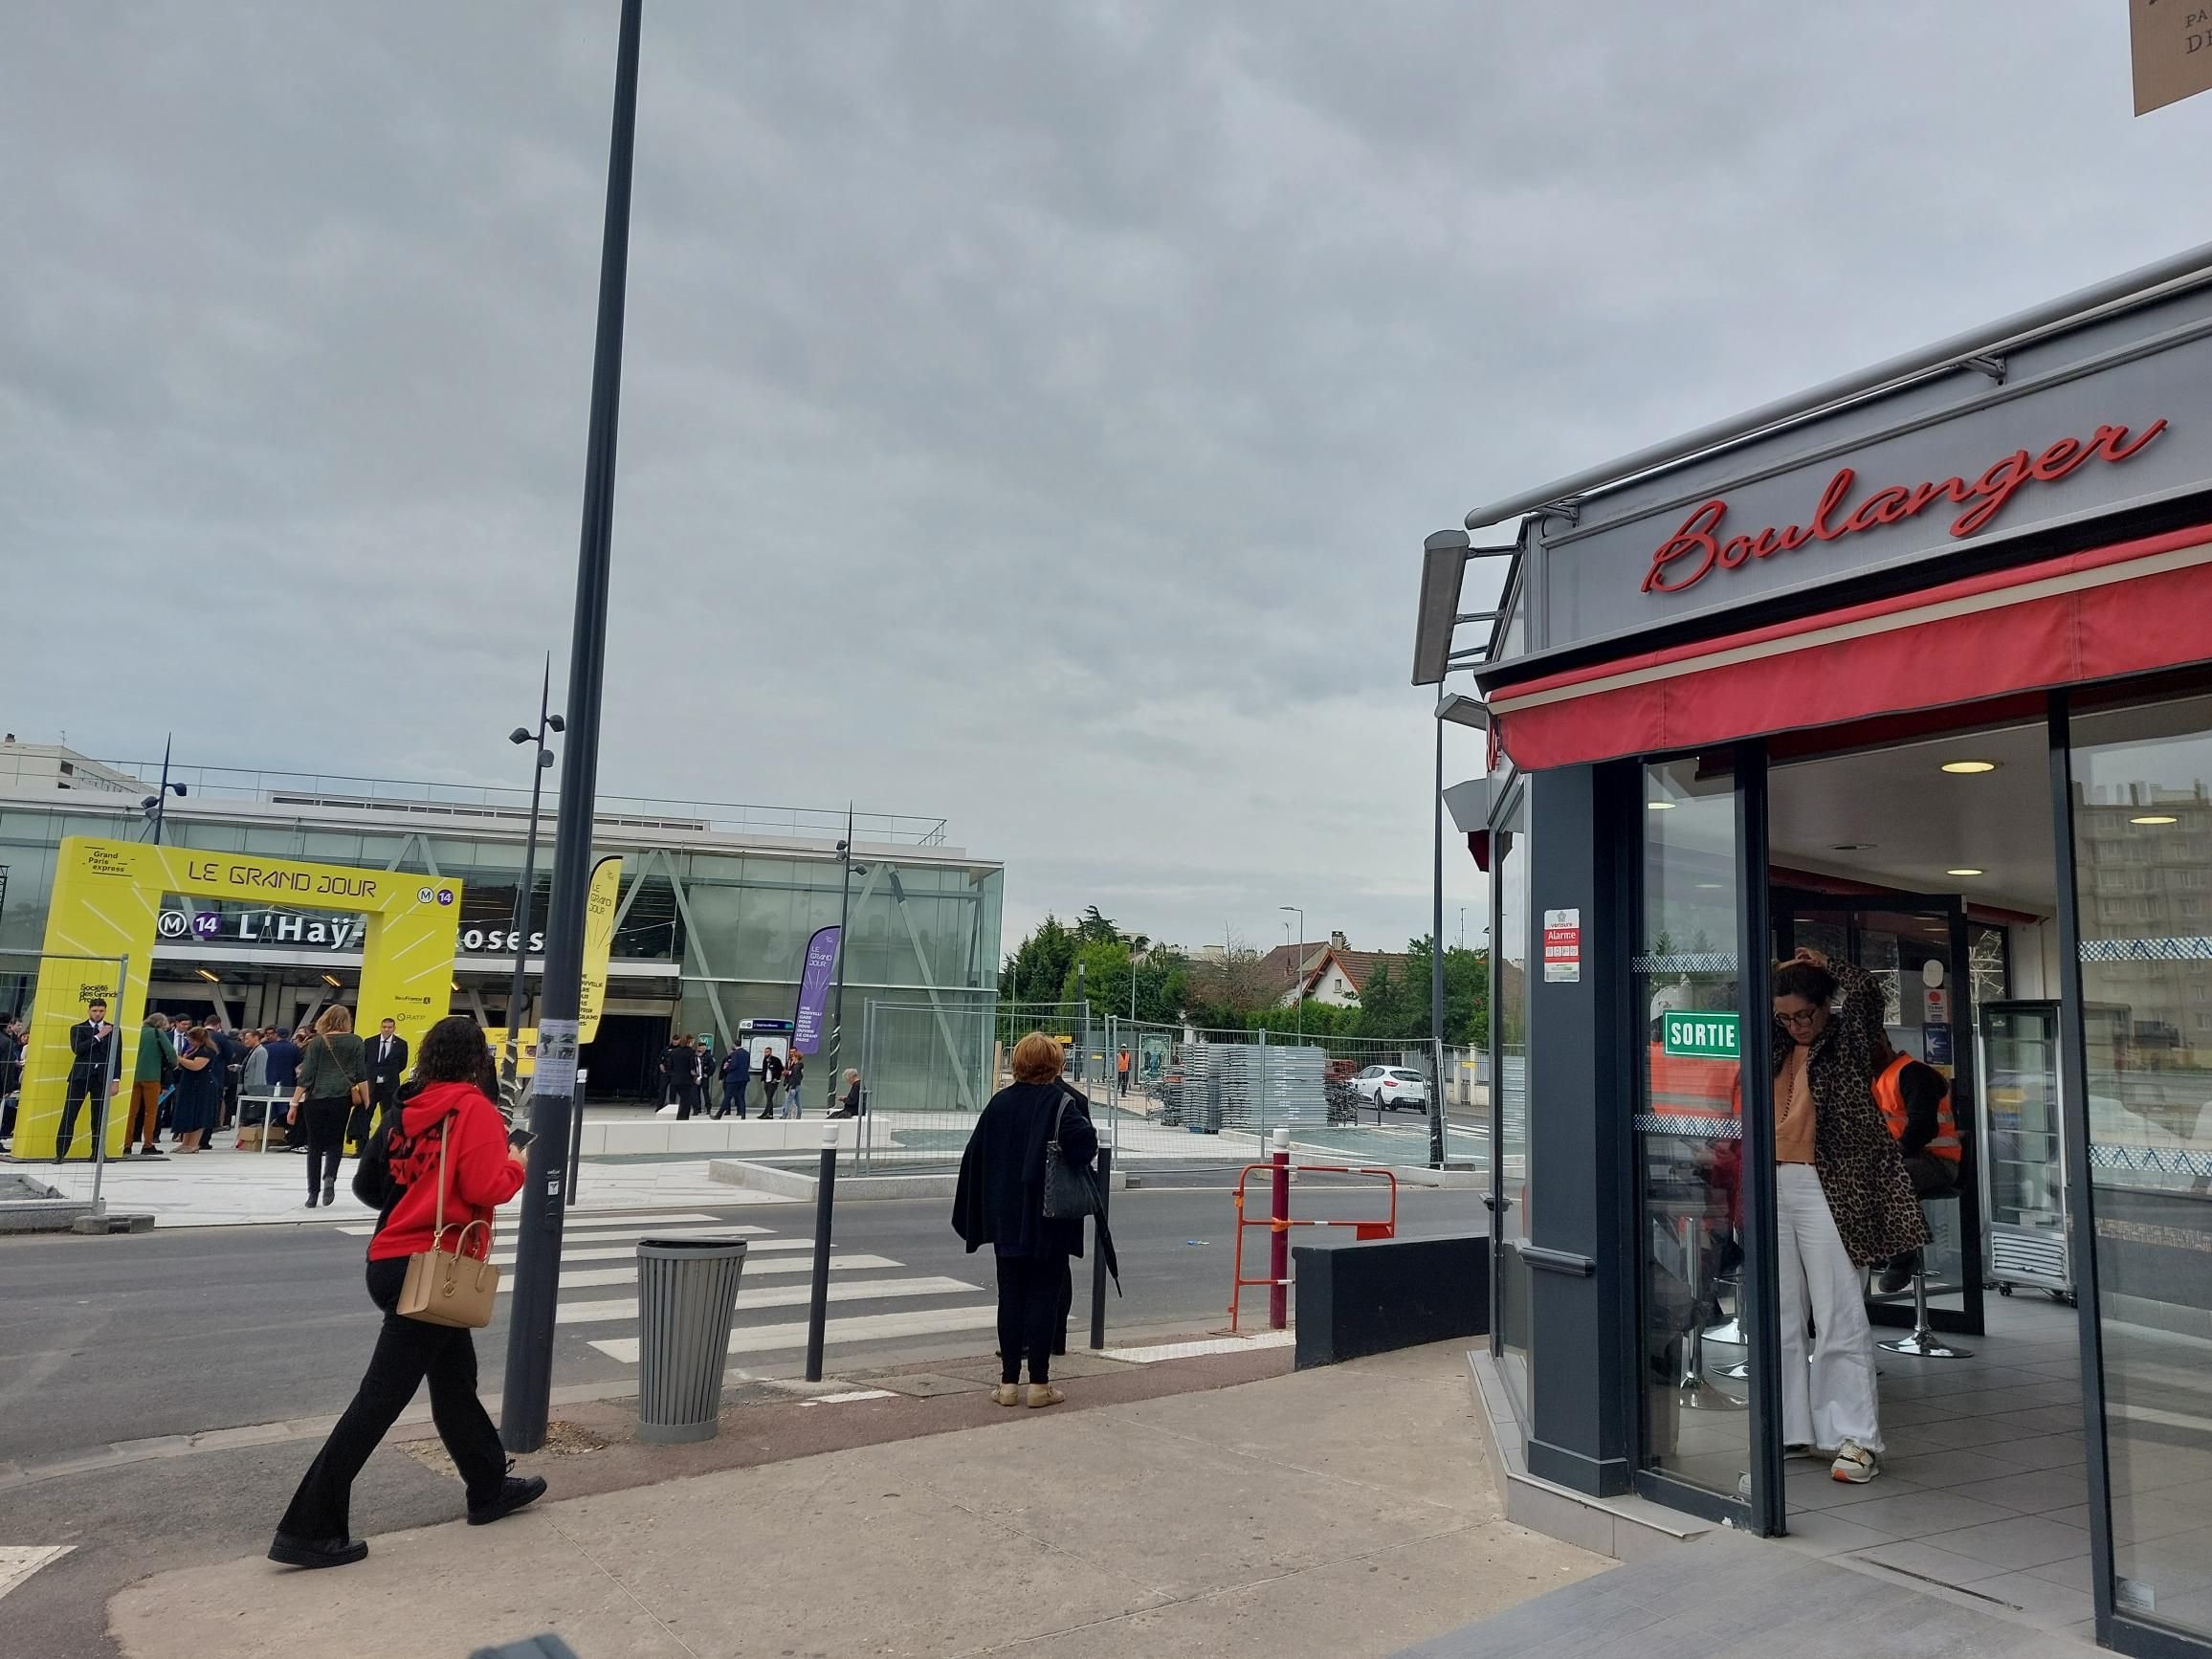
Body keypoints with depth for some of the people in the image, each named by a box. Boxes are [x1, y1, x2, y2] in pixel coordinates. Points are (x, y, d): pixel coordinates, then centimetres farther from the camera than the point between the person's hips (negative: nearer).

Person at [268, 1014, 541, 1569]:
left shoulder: (405, 1110, 7)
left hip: (393, 1261, 8)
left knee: (455, 1379, 19)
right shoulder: (474, 1109, -13)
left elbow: (366, 1185, 10)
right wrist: (516, 1168, 0)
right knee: (382, 1397, -2)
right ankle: (309, 1529, 2)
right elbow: (487, 1189, -19)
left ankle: (489, 1488, 34)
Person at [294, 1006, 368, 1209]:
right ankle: (329, 1177, -14)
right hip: (342, 1098, 0)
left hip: (315, 1097, 0)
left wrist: (294, 1103, 1)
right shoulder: (355, 1041, 2)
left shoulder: (317, 1042, 0)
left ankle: (313, 1192, 9)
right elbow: (361, 1074, 2)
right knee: (336, 1141, 11)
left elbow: (306, 1075, -2)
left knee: (315, 1145, 8)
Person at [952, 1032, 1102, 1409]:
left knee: (1010, 1295, 10)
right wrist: (1072, 1167, -7)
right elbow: (1084, 1140, -28)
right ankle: (1039, 1384, 7)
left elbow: (975, 1158, 6)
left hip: (1006, 1218, 4)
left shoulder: (1000, 1102, 3)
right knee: (1043, 1296, 4)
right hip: (1050, 1220, -3)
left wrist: (976, 1216, 12)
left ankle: (1009, 1382, 13)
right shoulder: (1063, 1100, -9)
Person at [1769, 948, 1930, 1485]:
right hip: (1774, 1185, 5)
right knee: (1779, 1316, 9)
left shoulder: (1848, 1039, -1)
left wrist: (1825, 967, -1)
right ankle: (1787, 1426, 19)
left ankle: (1856, 1439, 4)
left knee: (1838, 1316, -3)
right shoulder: (1777, 1047, 13)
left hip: (1824, 1188, -5)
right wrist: (1780, 974, 9)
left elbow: (1863, 989, -18)